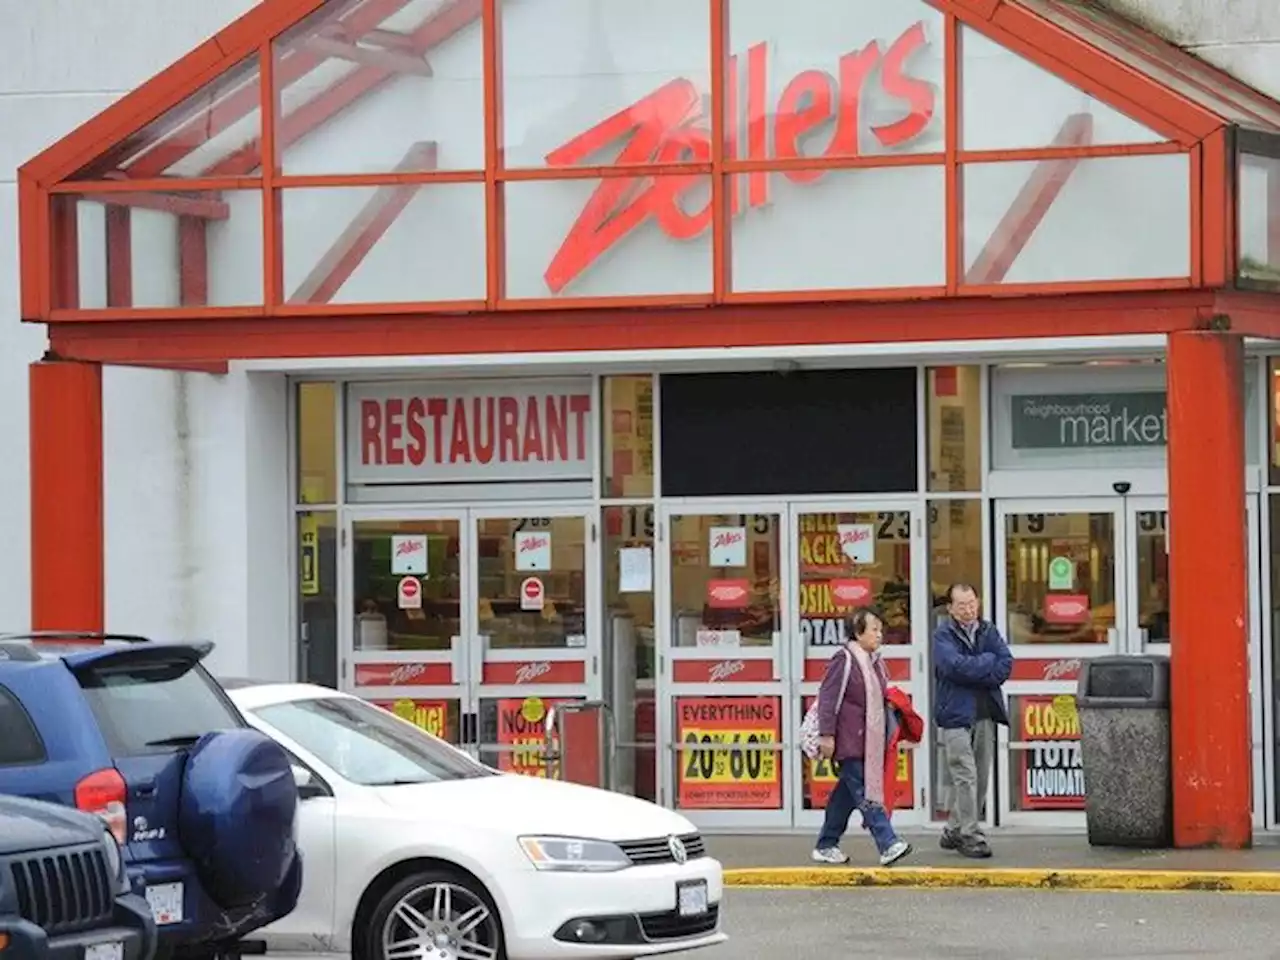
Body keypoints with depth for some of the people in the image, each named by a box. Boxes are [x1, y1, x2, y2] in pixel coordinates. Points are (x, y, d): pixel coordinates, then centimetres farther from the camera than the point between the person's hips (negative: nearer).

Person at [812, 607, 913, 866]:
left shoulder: (875, 661, 15)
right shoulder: (844, 659, -11)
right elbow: (828, 698, -14)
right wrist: (827, 735, -18)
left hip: (870, 741, 9)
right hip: (849, 741, -9)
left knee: (847, 793, 12)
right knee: (864, 794, -11)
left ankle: (826, 845, 20)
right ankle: (888, 844, -19)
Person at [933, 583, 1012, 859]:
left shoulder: (988, 631, 12)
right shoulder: (943, 635, -3)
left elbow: (1006, 664, 0)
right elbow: (954, 665, -19)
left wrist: (974, 672, -13)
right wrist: (988, 661, -8)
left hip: (985, 715, 6)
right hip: (956, 715, -6)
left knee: (980, 778, 8)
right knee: (965, 777, -10)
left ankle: (954, 831, 18)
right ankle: (970, 835, -7)